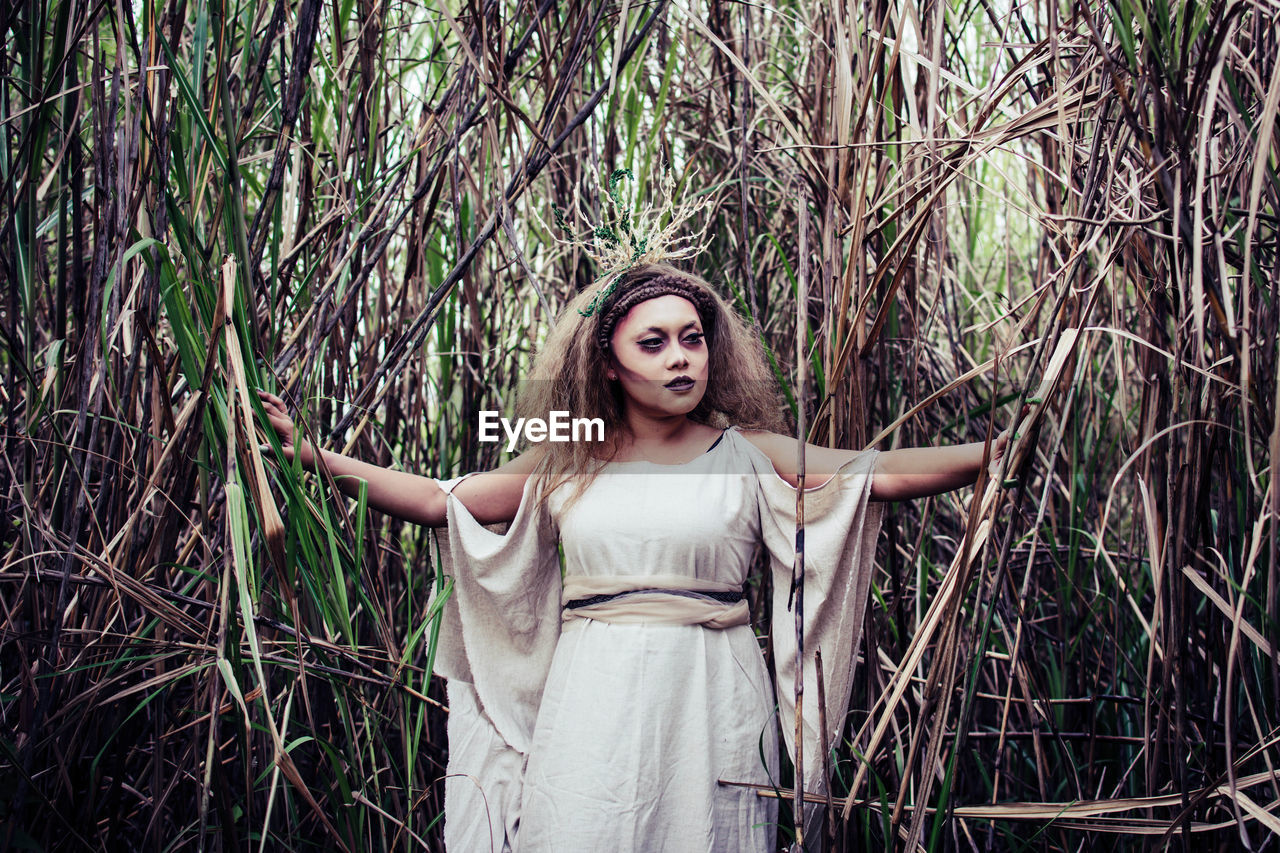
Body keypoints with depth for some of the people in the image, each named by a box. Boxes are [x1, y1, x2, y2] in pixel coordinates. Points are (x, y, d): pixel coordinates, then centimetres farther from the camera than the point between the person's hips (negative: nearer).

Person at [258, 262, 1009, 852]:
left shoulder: (747, 455, 3)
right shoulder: (567, 468, 9)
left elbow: (883, 474, -5)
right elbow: (437, 501, 10)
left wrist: (998, 451, -17)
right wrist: (317, 456, 4)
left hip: (711, 702, -1)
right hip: (593, 700, 1)